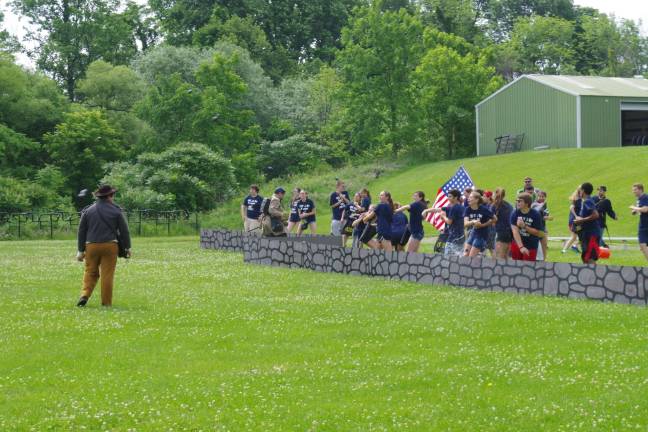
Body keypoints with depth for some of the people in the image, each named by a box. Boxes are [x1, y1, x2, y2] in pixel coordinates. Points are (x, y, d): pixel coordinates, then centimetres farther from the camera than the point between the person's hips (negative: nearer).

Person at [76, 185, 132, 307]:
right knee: (107, 274, 1)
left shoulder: (88, 211, 7)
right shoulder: (116, 211, 0)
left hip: (91, 246, 2)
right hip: (110, 246, -2)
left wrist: (80, 250, 12)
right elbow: (124, 231, 2)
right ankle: (106, 302, 3)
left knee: (90, 273, 13)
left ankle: (84, 295, -6)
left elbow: (81, 232, 8)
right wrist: (127, 247, 11)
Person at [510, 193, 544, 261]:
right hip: (517, 245, 2)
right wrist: (521, 247, -30)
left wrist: (524, 226, -24)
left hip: (531, 247, -2)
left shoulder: (535, 215, -13)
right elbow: (515, 231, -19)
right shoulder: (515, 214, -10)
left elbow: (538, 233, -13)